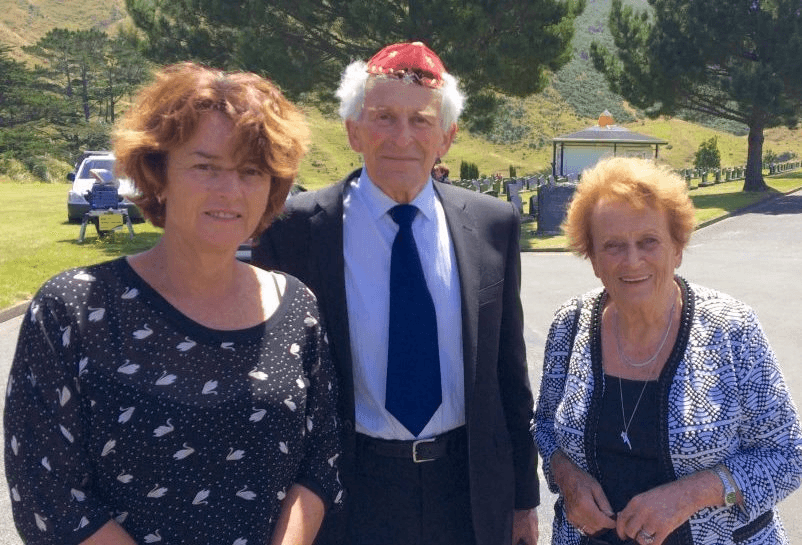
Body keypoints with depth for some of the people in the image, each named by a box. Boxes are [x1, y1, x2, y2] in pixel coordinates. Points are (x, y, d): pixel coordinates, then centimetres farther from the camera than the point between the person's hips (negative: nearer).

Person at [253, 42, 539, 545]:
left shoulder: (493, 225, -2)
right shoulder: (295, 228, -10)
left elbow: (509, 371, 4)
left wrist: (524, 495, 9)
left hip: (472, 493, 3)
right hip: (349, 497, -2)